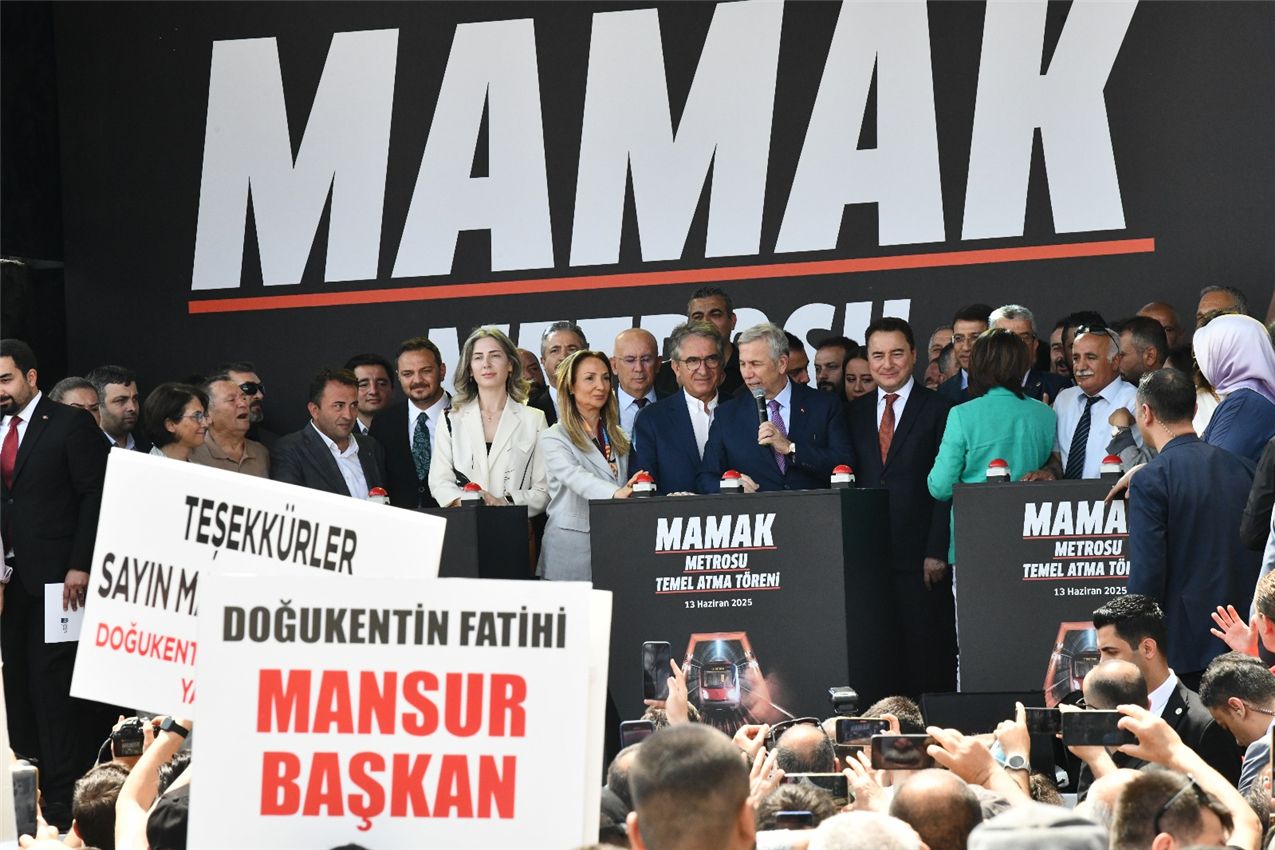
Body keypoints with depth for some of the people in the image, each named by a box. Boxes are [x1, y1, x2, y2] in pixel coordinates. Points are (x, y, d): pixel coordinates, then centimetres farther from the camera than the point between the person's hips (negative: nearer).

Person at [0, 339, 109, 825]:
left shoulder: (70, 424, -5)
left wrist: (79, 567, -13)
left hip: (56, 579, -6)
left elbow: (94, 496, -7)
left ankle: (63, 795, -5)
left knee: (52, 682, -9)